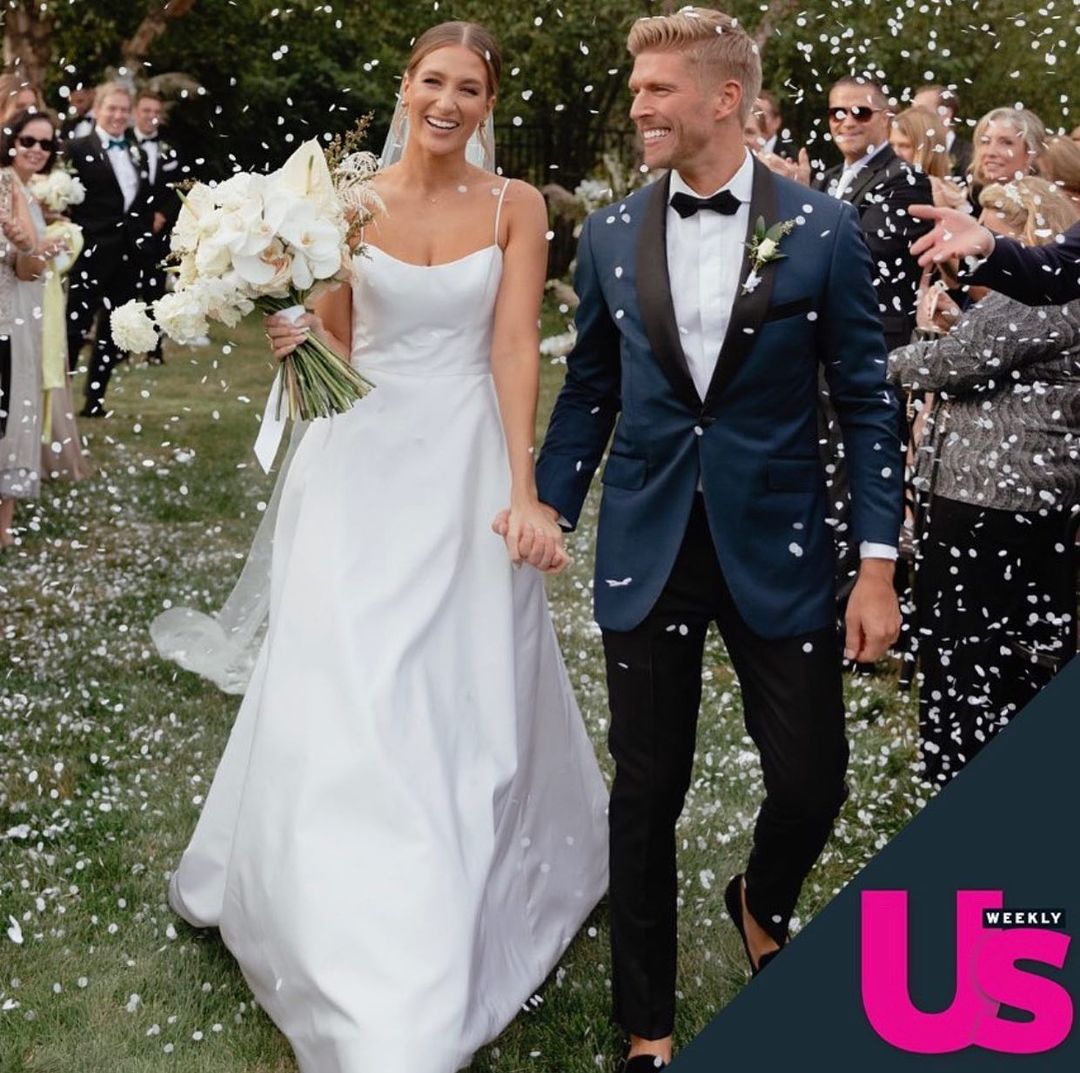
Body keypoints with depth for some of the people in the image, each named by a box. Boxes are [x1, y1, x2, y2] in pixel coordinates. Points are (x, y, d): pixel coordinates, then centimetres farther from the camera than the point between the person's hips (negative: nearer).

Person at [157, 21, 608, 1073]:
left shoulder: (514, 206, -1)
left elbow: (516, 347, -8)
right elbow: (335, 346, 6)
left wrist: (525, 492, -16)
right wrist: (295, 336, -18)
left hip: (466, 462, 0)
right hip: (361, 456, 1)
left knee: (466, 689, 7)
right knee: (342, 689, 2)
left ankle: (459, 907, 30)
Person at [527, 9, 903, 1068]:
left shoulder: (822, 228, -3)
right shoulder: (610, 235, 3)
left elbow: (866, 401, -1)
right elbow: (586, 394, 11)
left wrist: (878, 564, -6)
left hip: (777, 550, -1)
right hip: (646, 552, 2)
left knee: (811, 783, 1)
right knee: (646, 792, 7)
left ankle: (760, 904, 39)